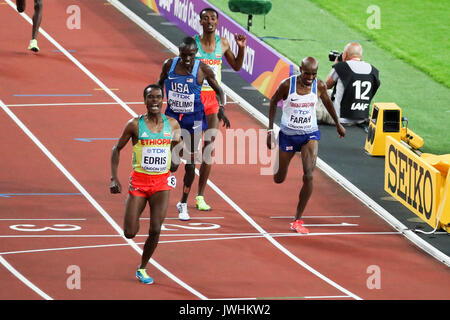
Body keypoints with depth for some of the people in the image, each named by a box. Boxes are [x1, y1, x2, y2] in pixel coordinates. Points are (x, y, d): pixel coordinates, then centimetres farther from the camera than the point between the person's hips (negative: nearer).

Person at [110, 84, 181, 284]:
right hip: (139, 180, -2)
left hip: (162, 182, 2)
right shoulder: (135, 125, -6)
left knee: (155, 230, -10)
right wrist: (114, 178, -4)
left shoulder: (172, 124, 3)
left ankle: (142, 269, 11)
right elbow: (117, 149, 3)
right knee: (130, 233, -4)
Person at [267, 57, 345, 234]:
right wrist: (270, 129, -1)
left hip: (310, 135, 1)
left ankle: (297, 220, -8)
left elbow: (327, 102, 12)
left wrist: (338, 124, 25)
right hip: (288, 134, -1)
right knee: (279, 179, 11)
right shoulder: (287, 85, -16)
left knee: (308, 176, -19)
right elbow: (273, 101, 1)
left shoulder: (319, 86, -9)